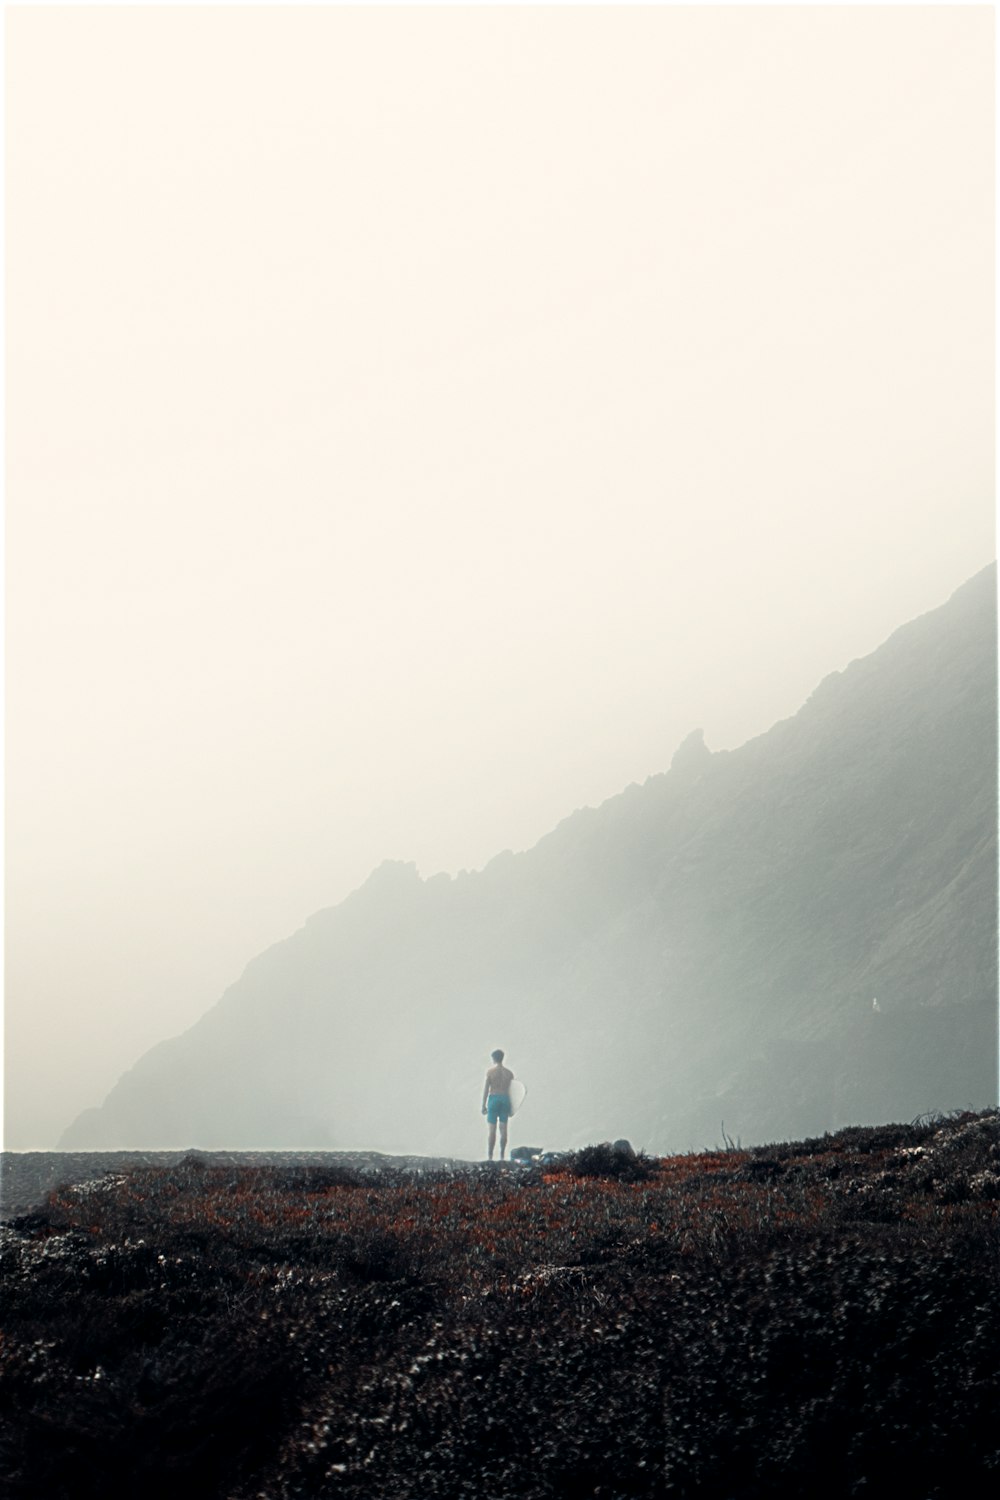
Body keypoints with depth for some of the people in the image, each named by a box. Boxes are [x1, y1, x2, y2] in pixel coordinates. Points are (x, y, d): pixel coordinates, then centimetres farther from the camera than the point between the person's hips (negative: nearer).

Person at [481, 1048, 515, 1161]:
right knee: (503, 1129, 6)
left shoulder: (490, 1072, -5)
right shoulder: (509, 1073, 6)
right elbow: (511, 1090, 8)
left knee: (492, 1129, -1)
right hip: (505, 1099, 3)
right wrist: (511, 1107, 13)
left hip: (493, 1098, -3)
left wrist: (484, 1105, -1)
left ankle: (490, 1156, -2)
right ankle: (502, 1156, 6)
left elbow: (486, 1089, -6)